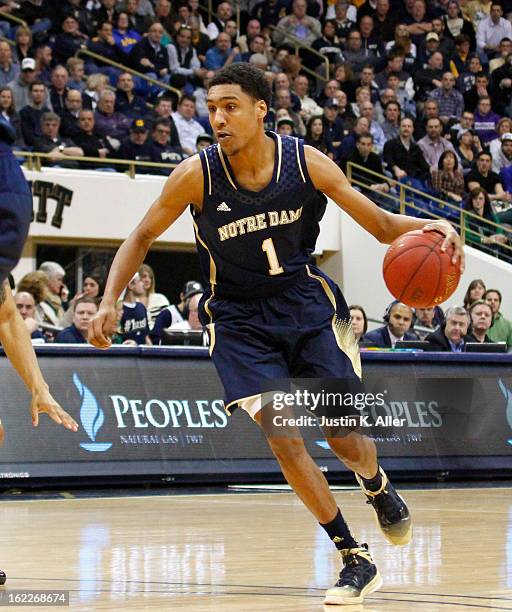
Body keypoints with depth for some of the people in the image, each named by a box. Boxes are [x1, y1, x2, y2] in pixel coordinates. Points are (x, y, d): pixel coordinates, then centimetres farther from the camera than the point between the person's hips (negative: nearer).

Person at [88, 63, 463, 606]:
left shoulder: (306, 162, -13)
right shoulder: (196, 175, -16)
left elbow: (381, 225, -6)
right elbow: (141, 238, -1)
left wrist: (429, 227, -26)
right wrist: (110, 301, -15)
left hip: (304, 301, 1)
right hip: (238, 315, -1)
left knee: (343, 433, -3)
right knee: (282, 434, -14)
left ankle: (378, 488, 36)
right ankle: (355, 560, -3)